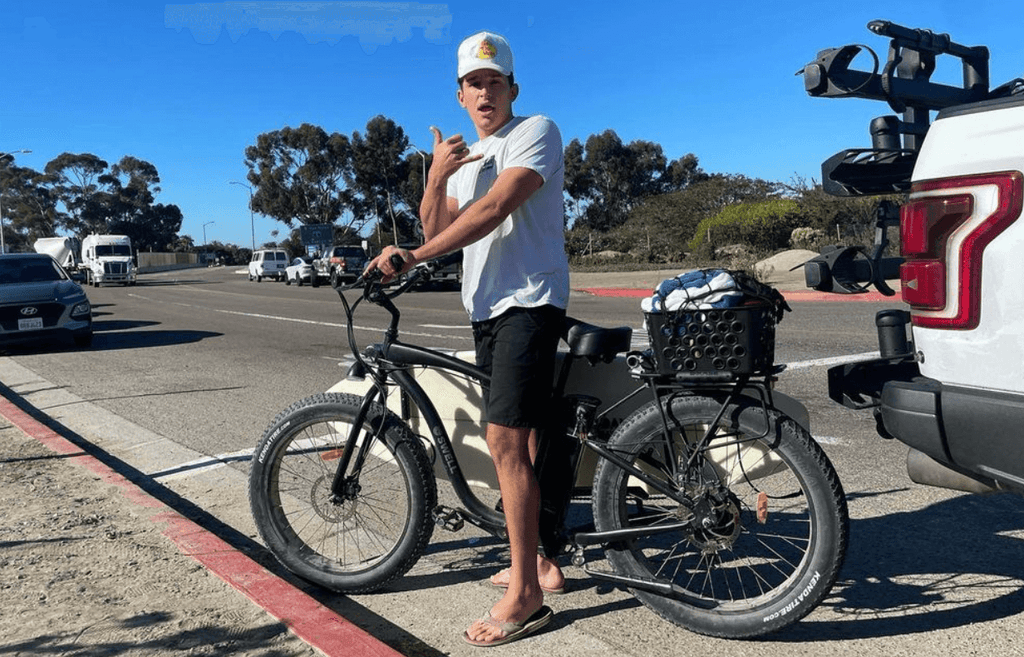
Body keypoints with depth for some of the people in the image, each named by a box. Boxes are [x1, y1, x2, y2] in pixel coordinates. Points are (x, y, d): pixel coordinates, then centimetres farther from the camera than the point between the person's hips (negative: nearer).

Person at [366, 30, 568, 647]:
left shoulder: (537, 130, -5)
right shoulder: (465, 156, 20)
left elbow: (495, 209, -20)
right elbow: (439, 230, 9)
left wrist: (411, 255, -24)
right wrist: (436, 177, -8)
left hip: (529, 301, -8)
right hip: (487, 306, 8)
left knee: (505, 438, -15)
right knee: (519, 438, 13)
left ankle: (525, 594, -7)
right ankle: (540, 562, 27)